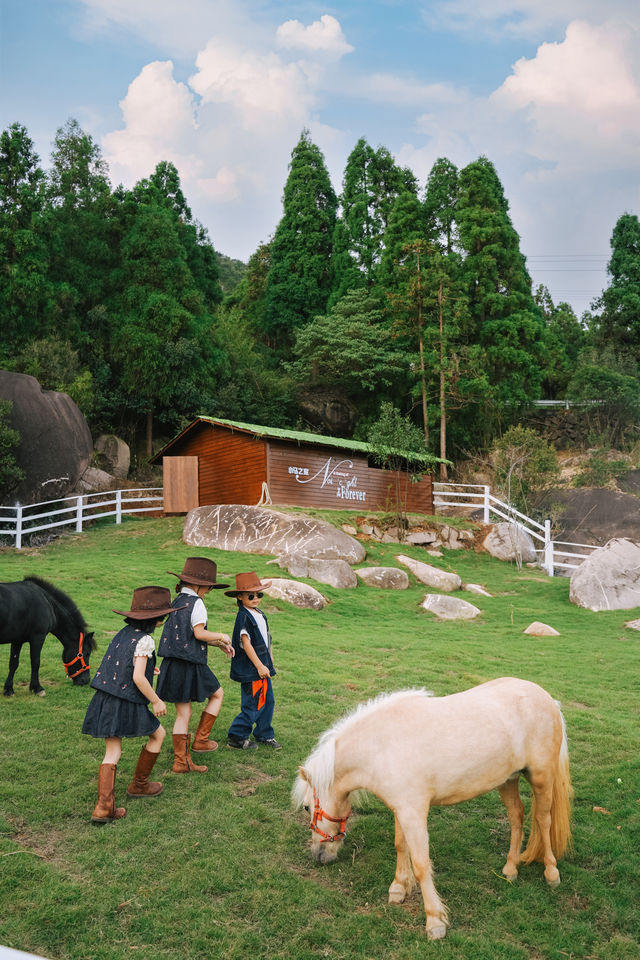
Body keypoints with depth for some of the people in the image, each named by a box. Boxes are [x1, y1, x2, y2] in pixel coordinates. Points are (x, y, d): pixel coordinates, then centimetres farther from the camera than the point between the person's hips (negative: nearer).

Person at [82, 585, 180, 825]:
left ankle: (104, 807, 4)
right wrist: (156, 701, -9)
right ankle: (139, 784, 29)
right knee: (158, 734, 17)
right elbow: (138, 678, -21)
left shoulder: (124, 632, 8)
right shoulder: (144, 640, -17)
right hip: (126, 704, -7)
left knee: (112, 752, 11)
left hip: (105, 699, 7)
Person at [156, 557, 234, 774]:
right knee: (217, 694, 17)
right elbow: (199, 633, -19)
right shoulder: (195, 602, -13)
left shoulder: (176, 601, 14)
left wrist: (219, 644, 18)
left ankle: (181, 761, 16)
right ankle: (200, 740, 17)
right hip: (190, 664, -8)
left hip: (172, 664, 8)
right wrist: (222, 636, -2)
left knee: (183, 714, 13)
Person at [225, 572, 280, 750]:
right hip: (250, 669, -9)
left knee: (267, 701, 13)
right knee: (253, 705, -4)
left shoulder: (259, 614, 11)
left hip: (262, 665, 9)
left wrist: (269, 658, 26)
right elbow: (246, 644, -20)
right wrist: (259, 665, -20)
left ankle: (264, 734, 27)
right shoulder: (243, 617, -17)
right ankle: (236, 737, 9)